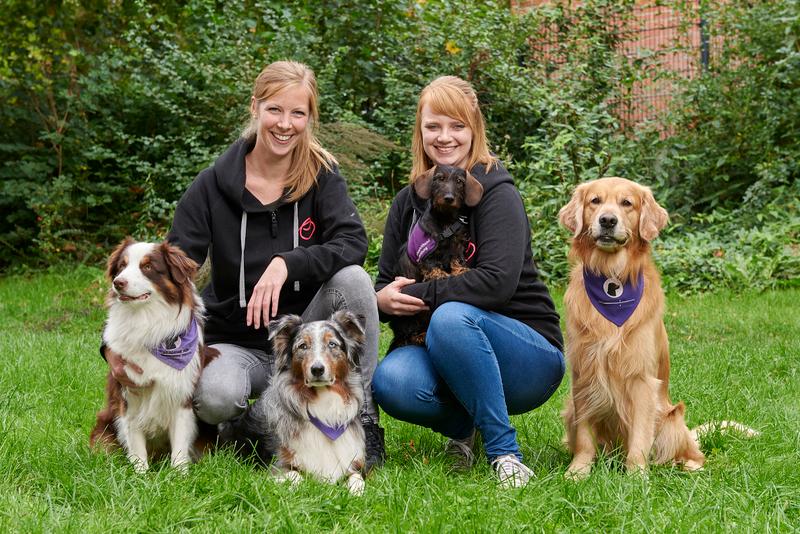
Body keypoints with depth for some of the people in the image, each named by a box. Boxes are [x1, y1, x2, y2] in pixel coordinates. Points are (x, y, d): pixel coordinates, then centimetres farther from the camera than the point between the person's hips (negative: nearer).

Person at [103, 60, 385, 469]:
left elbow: (353, 243, -19)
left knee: (352, 278, -28)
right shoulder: (213, 186, -7)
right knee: (215, 396, -36)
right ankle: (247, 422, 1)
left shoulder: (320, 175, -4)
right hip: (236, 344, -1)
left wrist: (286, 264, -35)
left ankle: (363, 419, -17)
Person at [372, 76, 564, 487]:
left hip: (528, 355, -4)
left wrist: (418, 295, -18)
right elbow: (387, 284, 9)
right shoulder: (408, 202, 9)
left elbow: (498, 282, -23)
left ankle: (504, 451, -23)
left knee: (452, 317, -36)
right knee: (390, 382, -28)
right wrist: (382, 299, -15)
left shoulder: (496, 194, -10)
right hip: (443, 356, 4)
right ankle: (461, 427, 5)